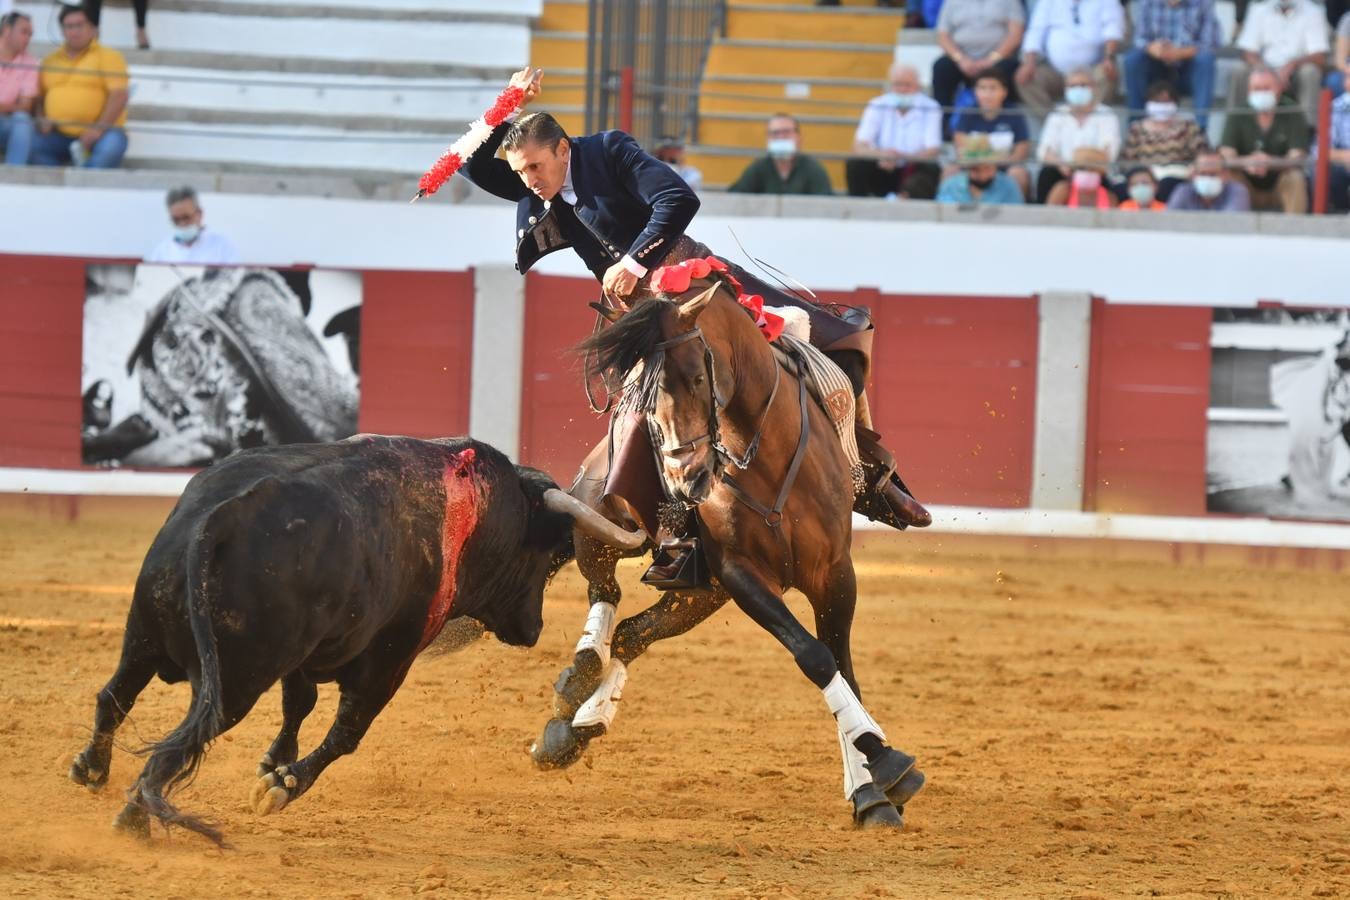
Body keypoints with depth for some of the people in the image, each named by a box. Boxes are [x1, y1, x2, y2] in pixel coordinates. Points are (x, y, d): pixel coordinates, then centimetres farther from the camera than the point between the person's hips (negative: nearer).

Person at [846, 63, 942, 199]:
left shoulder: (930, 109, -7)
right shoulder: (877, 106, -1)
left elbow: (933, 151, -16)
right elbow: (859, 146, -10)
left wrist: (902, 157, -35)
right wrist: (880, 155, -33)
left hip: (914, 171, -2)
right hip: (883, 172, 2)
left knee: (930, 169, -32)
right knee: (854, 165, -24)